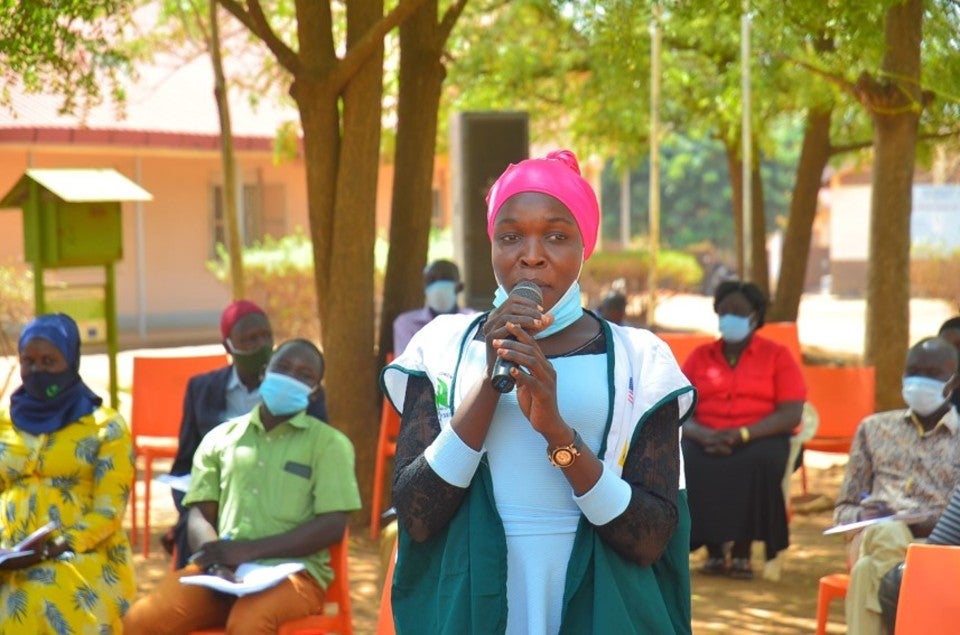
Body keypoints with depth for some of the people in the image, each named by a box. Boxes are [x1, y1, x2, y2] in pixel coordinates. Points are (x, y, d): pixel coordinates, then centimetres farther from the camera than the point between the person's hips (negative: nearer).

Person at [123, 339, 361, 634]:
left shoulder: (329, 443, 6)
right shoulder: (220, 437, 16)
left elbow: (332, 525, -4)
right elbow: (199, 514, 11)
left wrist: (249, 551, -13)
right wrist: (215, 564, -12)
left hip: (292, 571, -3)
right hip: (220, 571, 4)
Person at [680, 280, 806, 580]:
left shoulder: (777, 355, 8)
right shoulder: (700, 356, 15)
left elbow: (791, 415, -3)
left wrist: (741, 434, -18)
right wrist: (704, 435, -17)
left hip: (759, 439, -2)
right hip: (706, 440, 2)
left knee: (761, 462, -37)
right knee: (686, 463, -33)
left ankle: (742, 550, -21)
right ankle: (713, 548, -18)